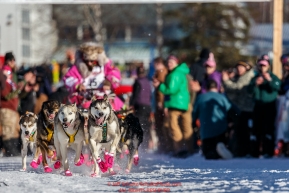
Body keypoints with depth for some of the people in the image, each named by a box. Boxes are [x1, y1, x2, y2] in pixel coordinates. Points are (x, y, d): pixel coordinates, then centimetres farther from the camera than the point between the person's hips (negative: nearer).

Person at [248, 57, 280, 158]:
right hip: (258, 107, 4)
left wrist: (270, 80, -27)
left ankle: (268, 151, -11)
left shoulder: (273, 77, 3)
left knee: (268, 128, -10)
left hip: (270, 106, -4)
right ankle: (254, 151, 7)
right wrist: (255, 84, -16)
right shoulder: (255, 78, 13)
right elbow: (250, 90, 1)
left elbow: (277, 87, -14)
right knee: (256, 128, 3)